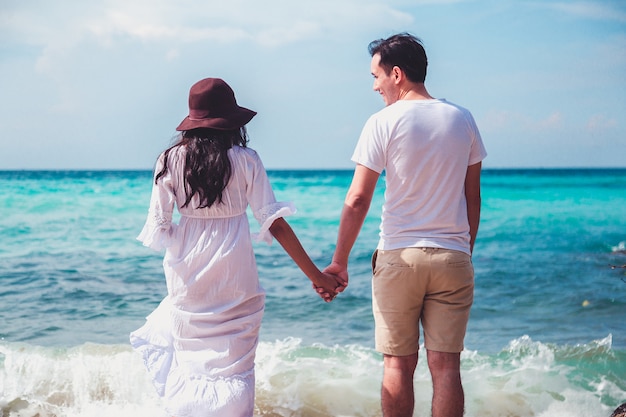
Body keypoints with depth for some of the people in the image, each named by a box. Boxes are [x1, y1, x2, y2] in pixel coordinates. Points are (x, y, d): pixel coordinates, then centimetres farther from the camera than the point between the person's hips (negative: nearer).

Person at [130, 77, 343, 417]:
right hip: (235, 274, -1)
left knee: (189, 360, 16)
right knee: (233, 364, 7)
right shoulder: (245, 160, -5)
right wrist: (316, 275, -3)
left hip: (188, 276, 2)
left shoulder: (171, 160, -2)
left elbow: (158, 229, -2)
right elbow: (274, 224, -8)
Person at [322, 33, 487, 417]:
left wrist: (340, 262, 0)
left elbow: (357, 201, -8)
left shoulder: (384, 122, -6)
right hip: (453, 256, 2)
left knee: (399, 363, 7)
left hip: (399, 256, -2)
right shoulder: (462, 119, 6)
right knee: (446, 364, 2)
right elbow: (472, 197, 10)